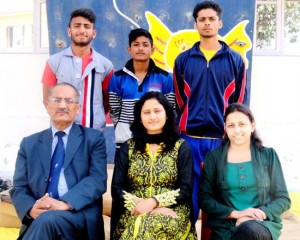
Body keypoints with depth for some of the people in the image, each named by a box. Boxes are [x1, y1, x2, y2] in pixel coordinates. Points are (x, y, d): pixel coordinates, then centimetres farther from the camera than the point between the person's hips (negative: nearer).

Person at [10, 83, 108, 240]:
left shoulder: (93, 138, 8)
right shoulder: (29, 143, 15)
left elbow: (97, 179, -4)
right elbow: (19, 187, 9)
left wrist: (65, 204, -21)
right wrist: (31, 209, -14)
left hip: (79, 214, -2)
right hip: (38, 218, 2)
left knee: (47, 220, -33)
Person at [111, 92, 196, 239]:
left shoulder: (181, 147, 6)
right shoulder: (127, 147, 10)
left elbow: (186, 189, -2)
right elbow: (117, 187, 3)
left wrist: (154, 202, -16)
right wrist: (139, 204, -15)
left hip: (172, 212, -2)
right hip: (134, 212, 2)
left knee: (144, 228, -34)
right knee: (137, 226, -34)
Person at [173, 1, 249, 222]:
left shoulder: (235, 60, 7)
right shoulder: (183, 60, 8)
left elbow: (241, 102, 6)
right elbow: (179, 101, 10)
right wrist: (179, 132, 6)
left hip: (223, 139, 0)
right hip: (189, 138, 0)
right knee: (189, 193, 3)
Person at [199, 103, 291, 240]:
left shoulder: (268, 155, 7)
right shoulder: (213, 157, 6)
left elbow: (283, 199, 7)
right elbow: (204, 199, 2)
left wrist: (259, 214, -12)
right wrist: (235, 213, -12)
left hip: (263, 223, 0)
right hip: (225, 225, 0)